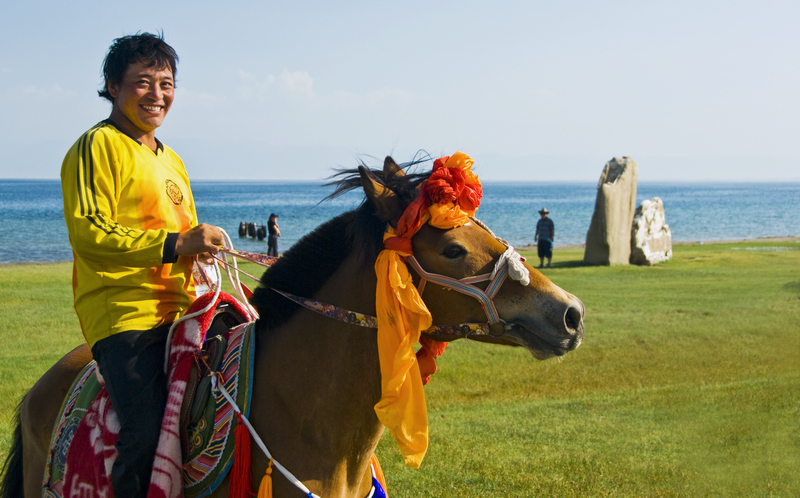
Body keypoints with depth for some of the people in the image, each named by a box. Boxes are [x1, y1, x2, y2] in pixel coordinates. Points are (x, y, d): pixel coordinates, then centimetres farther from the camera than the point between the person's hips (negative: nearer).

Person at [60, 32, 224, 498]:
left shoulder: (171, 161, 27)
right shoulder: (99, 146, -1)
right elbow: (88, 233, -12)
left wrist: (203, 246, 14)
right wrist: (175, 243, -20)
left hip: (179, 312, 8)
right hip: (123, 314, -8)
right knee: (149, 434, -24)